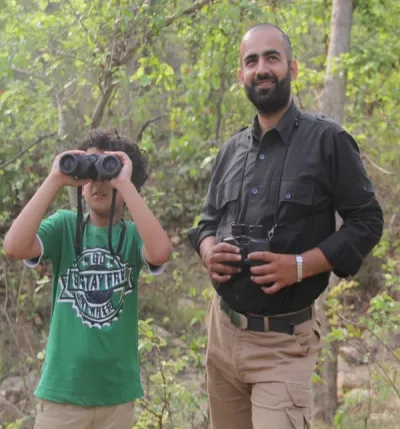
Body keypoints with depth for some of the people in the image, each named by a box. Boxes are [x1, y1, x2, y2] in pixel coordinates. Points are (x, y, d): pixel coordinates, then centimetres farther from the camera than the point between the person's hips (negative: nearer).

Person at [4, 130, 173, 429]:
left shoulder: (133, 235, -2)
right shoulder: (64, 226, -1)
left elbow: (161, 252, -25)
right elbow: (15, 247, -19)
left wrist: (124, 184, -22)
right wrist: (55, 181, -17)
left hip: (117, 392, 1)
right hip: (62, 389, -1)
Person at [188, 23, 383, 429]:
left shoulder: (327, 140, -7)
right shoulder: (231, 150, 10)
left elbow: (367, 221, -7)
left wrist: (300, 266, -19)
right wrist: (208, 251, -5)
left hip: (283, 340, -5)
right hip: (222, 329, 5)